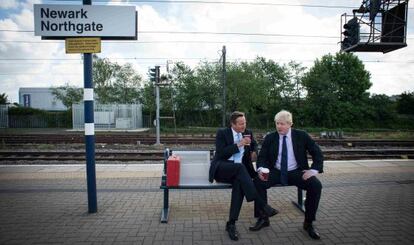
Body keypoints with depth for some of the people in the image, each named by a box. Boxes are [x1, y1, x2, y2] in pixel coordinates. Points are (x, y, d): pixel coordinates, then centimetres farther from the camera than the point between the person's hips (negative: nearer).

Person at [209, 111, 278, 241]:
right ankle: (261, 205, -35)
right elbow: (221, 153, -14)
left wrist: (254, 152, 6)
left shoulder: (248, 132, 11)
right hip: (222, 169, -4)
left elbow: (254, 145, 30)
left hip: (239, 171, 4)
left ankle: (231, 223, -28)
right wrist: (239, 144, -18)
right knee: (240, 166, -36)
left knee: (239, 182, -33)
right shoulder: (222, 133, -2)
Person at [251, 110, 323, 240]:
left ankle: (308, 223, -6)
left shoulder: (302, 136, -3)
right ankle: (263, 219, -8)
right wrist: (261, 169, -22)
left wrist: (313, 170, -16)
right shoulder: (269, 138, 0)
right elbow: (262, 157, 0)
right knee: (258, 182, -25)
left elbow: (318, 153, 0)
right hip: (276, 172, 1)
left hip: (297, 172, 0)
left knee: (316, 185, -25)